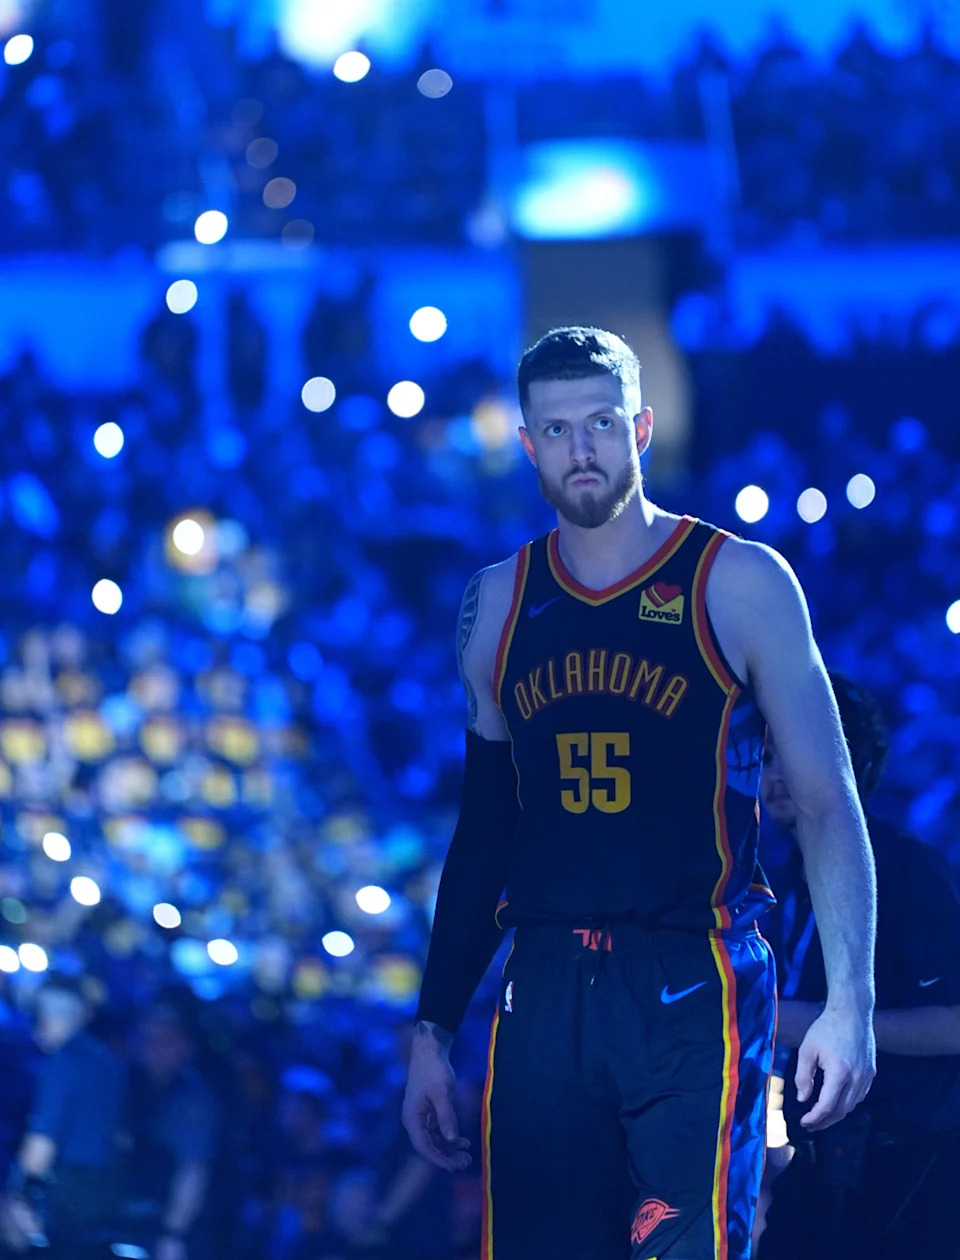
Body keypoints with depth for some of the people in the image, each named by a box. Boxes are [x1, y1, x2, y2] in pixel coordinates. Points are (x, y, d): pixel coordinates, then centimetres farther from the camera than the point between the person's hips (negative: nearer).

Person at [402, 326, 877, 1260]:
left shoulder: (739, 584, 0)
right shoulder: (497, 606, 13)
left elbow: (827, 803, -1)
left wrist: (851, 1000, -11)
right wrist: (433, 1031, 15)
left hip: (696, 987, -4)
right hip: (546, 995, 4)